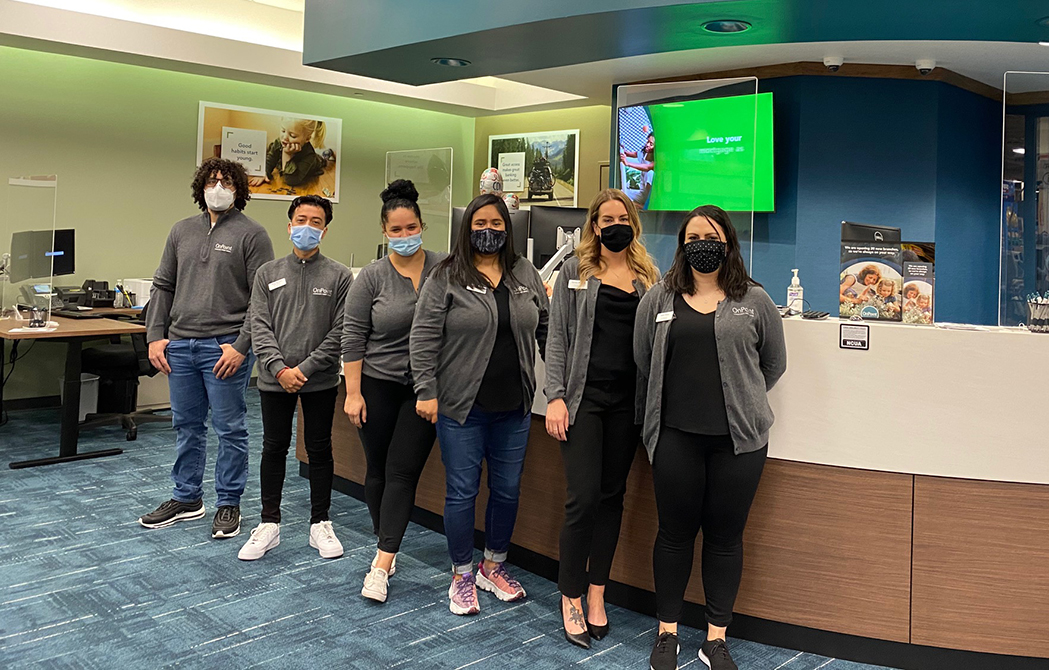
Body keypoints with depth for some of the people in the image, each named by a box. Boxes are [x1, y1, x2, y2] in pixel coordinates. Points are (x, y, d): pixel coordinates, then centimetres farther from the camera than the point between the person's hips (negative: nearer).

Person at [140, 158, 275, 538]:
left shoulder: (251, 234, -4)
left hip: (225, 348, -6)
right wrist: (156, 336, 6)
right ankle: (187, 499, 28)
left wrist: (241, 346, -15)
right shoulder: (182, 231, 14)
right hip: (180, 346, 6)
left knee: (230, 429, 3)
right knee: (186, 425, 15)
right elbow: (163, 286, 16)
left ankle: (228, 503, 16)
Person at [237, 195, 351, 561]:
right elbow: (260, 327, -1)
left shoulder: (339, 276, -2)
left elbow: (340, 332, -7)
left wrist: (305, 368, -13)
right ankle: (269, 525, 22)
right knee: (273, 449, 10)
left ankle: (320, 524, 21)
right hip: (275, 379, 2)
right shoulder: (268, 273, 4)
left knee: (319, 450, 9)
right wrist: (279, 369, -13)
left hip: (320, 381, -1)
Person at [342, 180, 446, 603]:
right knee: (378, 469, 10)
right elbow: (353, 337, -2)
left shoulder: (444, 268, -1)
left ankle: (382, 565, -1)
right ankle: (387, 548, 29)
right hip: (378, 385, 1)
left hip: (425, 388, -1)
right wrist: (353, 393, -6)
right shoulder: (372, 277, -2)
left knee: (403, 472, -3)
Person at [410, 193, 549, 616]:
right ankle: (462, 575, 21)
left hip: (514, 409, 4)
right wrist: (426, 391, -12)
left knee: (507, 491, 13)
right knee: (462, 492, 4)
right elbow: (424, 338, -6)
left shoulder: (526, 275, 8)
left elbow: (545, 328, 14)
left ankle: (494, 566, 32)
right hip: (461, 408, -4)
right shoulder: (446, 277, -4)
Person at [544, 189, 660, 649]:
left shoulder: (650, 278, 11)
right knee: (583, 497, -6)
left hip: (629, 399, 3)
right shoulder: (575, 272, 4)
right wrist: (555, 397, -9)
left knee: (612, 495, 9)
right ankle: (571, 597, 11)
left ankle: (596, 593, 22)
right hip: (584, 395, -3)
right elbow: (558, 336, 0)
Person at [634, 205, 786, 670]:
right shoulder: (660, 298, 4)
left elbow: (774, 363, 12)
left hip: (738, 439, 0)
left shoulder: (754, 300, 4)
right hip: (676, 436, 0)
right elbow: (642, 360, 11)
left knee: (725, 535, 9)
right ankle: (667, 633, 25)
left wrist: (740, 400, 13)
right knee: (675, 532, 9)